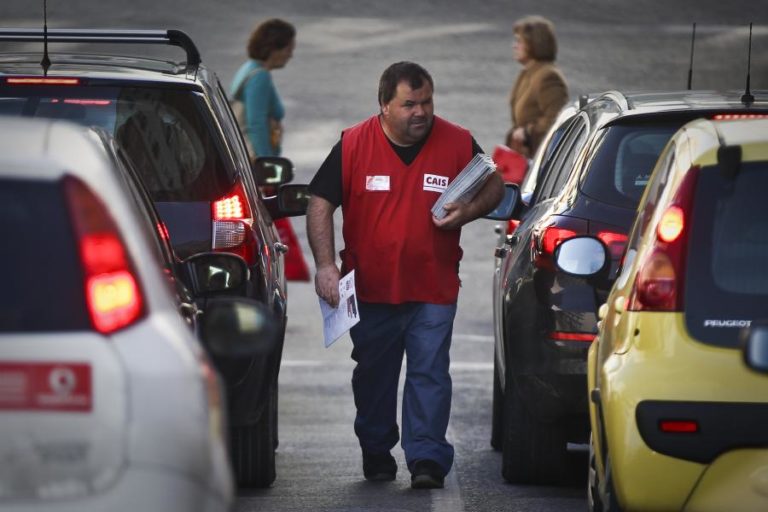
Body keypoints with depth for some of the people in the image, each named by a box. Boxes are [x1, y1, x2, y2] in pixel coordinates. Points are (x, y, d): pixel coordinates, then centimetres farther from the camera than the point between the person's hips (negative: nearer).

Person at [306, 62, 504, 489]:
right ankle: (376, 452, 31)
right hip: (370, 290, 1)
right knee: (373, 376, 14)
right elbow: (321, 204, -3)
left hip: (434, 290, -1)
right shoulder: (354, 145, -5)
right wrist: (326, 265, -12)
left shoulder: (458, 144, -3)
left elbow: (495, 186, 11)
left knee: (430, 373, -8)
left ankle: (427, 459, -7)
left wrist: (470, 211, -11)